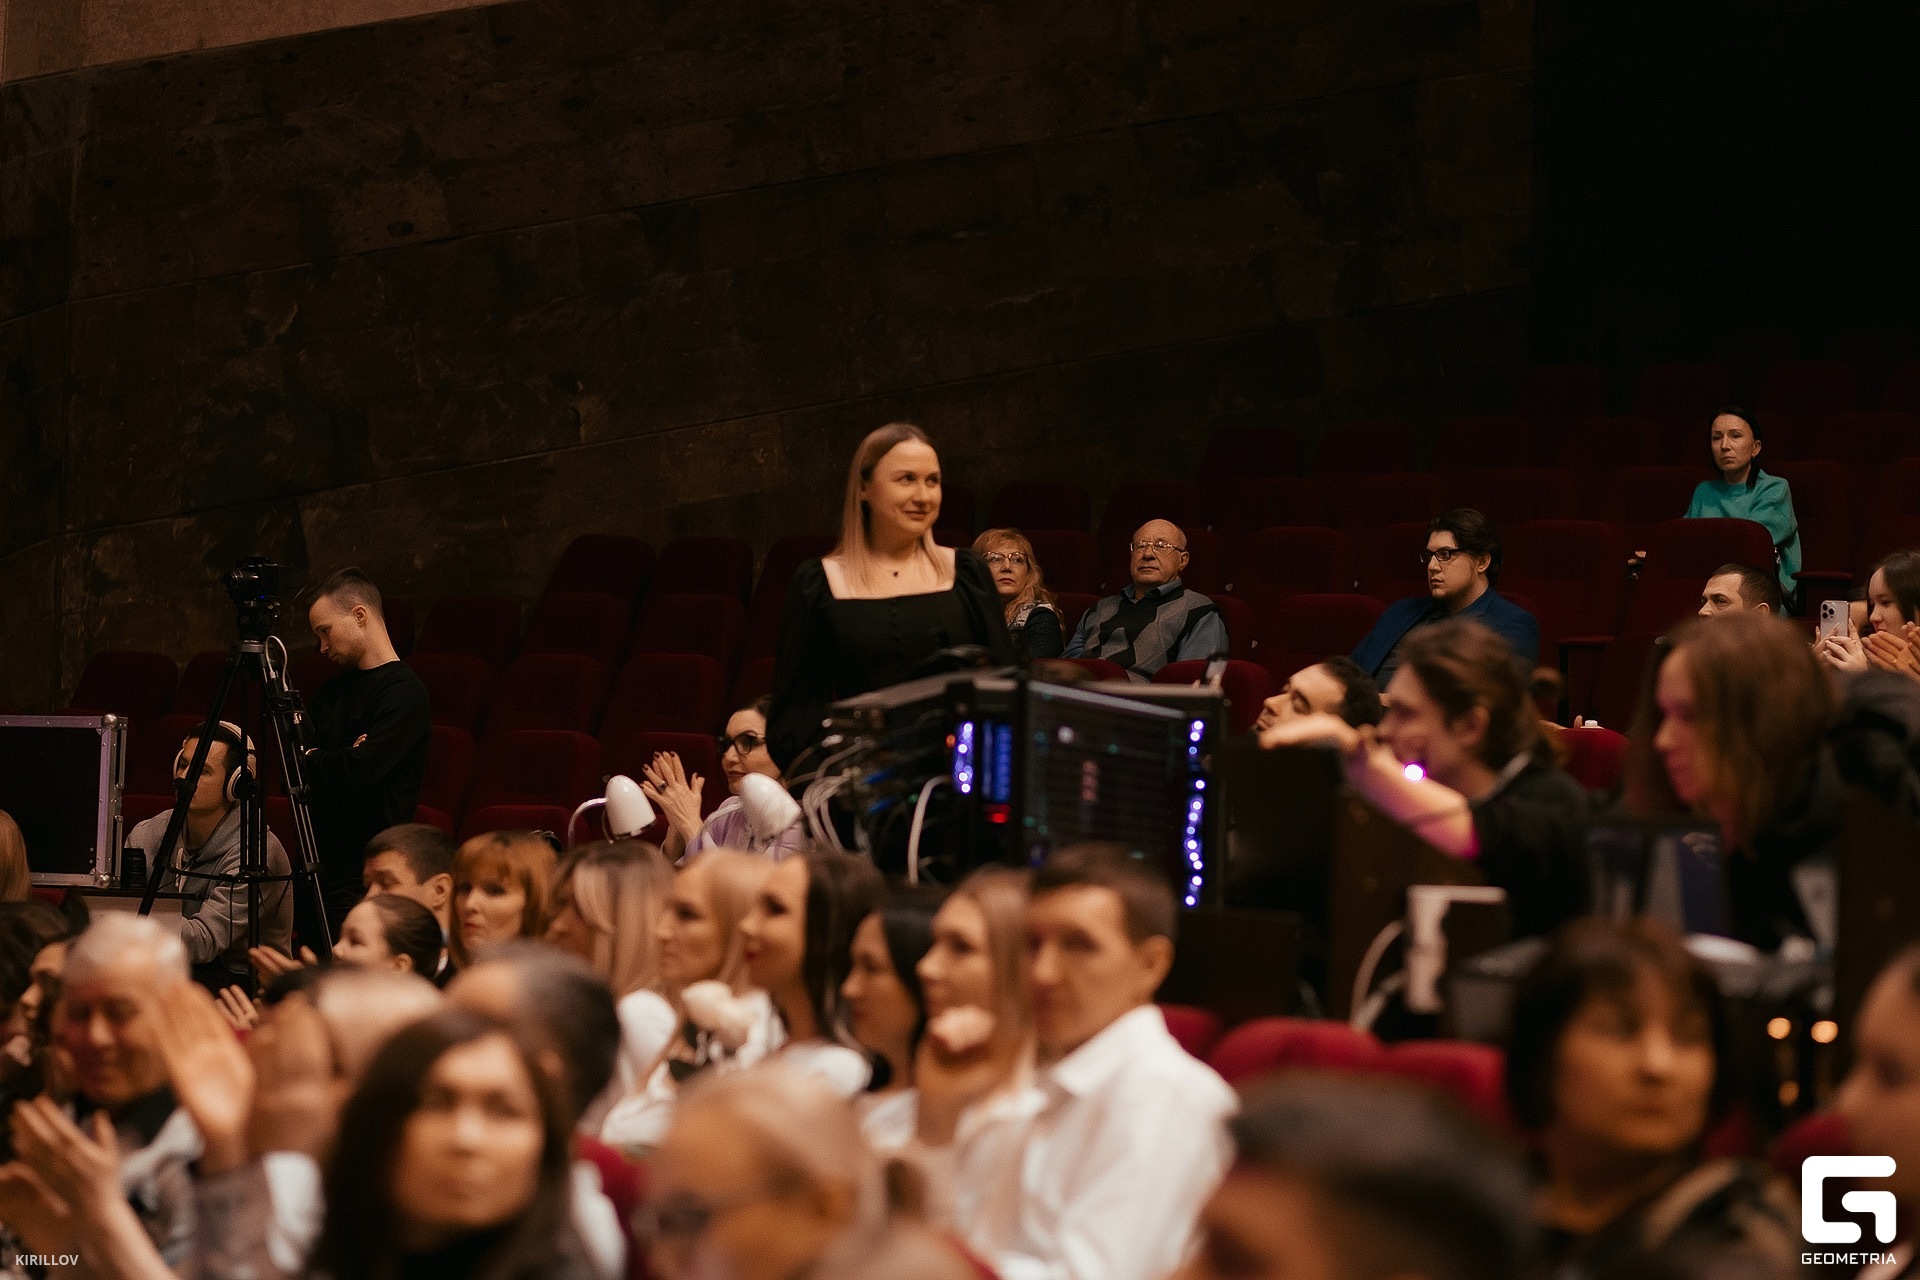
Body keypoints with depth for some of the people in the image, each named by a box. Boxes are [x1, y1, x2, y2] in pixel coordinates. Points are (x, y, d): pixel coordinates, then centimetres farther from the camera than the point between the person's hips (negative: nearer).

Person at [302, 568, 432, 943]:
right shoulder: (334, 690, 17)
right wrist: (332, 761, -13)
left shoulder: (404, 693, -11)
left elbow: (362, 769, -20)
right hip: (318, 868, 8)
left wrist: (310, 760, -3)